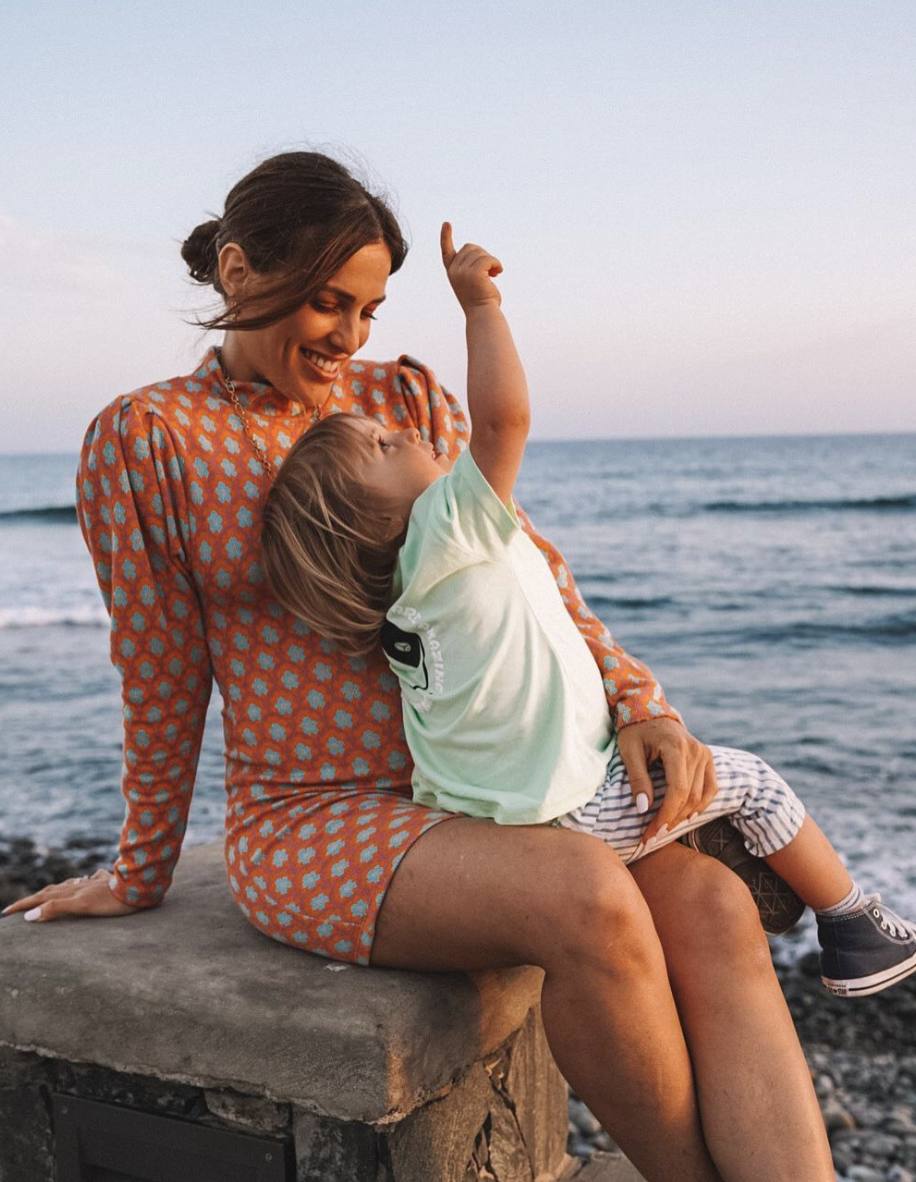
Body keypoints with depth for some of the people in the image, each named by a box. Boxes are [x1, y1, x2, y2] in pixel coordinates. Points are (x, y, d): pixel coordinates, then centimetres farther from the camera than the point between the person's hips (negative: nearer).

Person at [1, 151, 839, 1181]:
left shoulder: (406, 398, 10)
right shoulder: (144, 440, -2)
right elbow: (162, 683, 2)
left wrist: (638, 703, -12)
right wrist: (140, 879, 11)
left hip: (471, 794, 5)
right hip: (311, 824, -4)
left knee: (714, 908, -22)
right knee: (591, 901, -31)